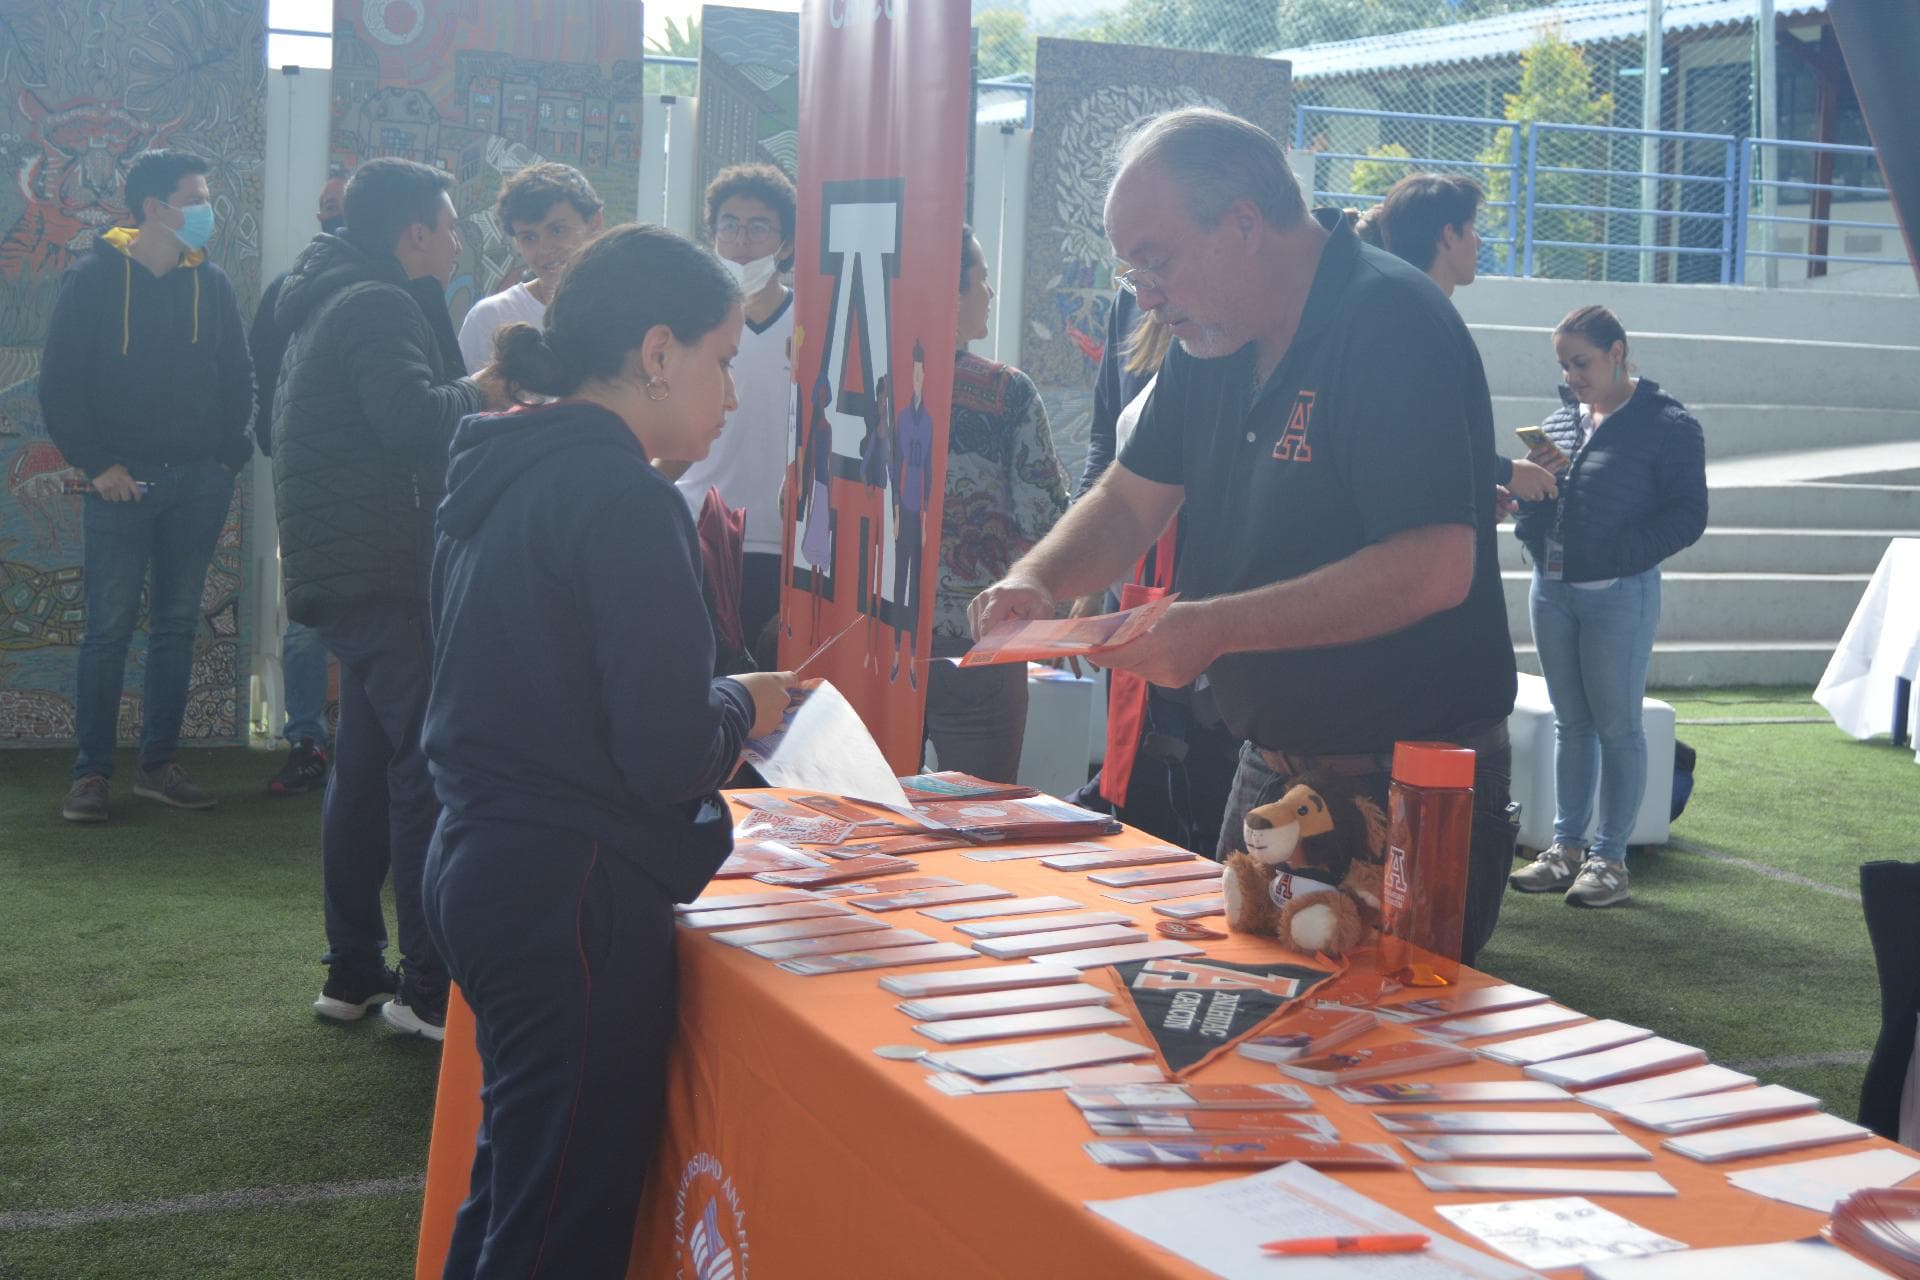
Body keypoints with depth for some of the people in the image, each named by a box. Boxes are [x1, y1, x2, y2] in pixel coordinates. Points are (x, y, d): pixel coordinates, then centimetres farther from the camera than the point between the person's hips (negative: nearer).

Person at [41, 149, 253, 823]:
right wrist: (97, 463, -10)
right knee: (110, 627, -4)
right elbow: (60, 383, -4)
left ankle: (159, 765, 16)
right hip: (123, 482, -4)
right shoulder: (94, 278, -3)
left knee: (177, 625, 8)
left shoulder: (212, 283, 8)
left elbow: (238, 380, 13)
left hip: (198, 484, 4)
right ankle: (90, 772, 4)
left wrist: (227, 455, 3)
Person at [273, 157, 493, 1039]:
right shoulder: (378, 307, -13)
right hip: (383, 572, -11)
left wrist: (468, 400, 8)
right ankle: (429, 987, -9)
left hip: (347, 570, 11)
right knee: (429, 767, -10)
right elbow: (412, 416, -27)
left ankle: (354, 971, 21)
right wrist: (479, 393, -10)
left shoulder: (334, 303, 21)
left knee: (367, 766, 14)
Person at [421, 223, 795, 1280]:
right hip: (574, 896, -10)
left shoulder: (500, 473, 10)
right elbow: (670, 758, -22)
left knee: (515, 1190, 22)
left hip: (483, 866, 10)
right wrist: (742, 706, -1)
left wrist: (707, 702, 15)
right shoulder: (621, 497, -18)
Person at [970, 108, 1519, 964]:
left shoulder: (1392, 325, -20)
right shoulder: (1212, 340, 8)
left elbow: (1436, 566, -28)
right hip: (1272, 768, 9)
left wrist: (1217, 627, -28)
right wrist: (1036, 581, -6)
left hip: (1404, 796, -9)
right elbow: (1132, 500, 15)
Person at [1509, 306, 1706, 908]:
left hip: (1619, 593, -6)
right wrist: (1525, 487, -6)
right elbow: (1526, 491, 18)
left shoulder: (1668, 425, -6)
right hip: (1551, 588, 6)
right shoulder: (1559, 421, 11)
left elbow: (1688, 515, -10)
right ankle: (1566, 847, 19)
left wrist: (1620, 552, -20)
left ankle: (1610, 858, 7)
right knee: (1570, 722, 12)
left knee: (1617, 726, 0)